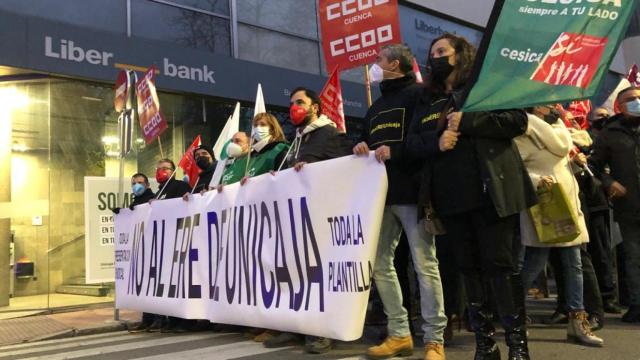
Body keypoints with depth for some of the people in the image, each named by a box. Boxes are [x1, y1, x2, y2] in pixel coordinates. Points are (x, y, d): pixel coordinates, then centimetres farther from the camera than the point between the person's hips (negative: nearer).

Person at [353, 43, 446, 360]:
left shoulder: (418, 94, 1)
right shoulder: (376, 106, 24)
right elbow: (367, 143, 25)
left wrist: (395, 151, -19)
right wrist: (361, 149, 2)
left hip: (411, 192, -8)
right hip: (381, 194, 8)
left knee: (424, 265, -5)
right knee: (380, 263, 6)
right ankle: (399, 334, 15)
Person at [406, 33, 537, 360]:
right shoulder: (426, 100, 18)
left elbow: (518, 120, -5)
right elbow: (412, 142, 11)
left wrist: (466, 121, -13)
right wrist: (436, 140, -11)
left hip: (489, 190, -4)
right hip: (450, 195, 5)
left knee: (499, 263, -5)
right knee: (469, 267, 7)